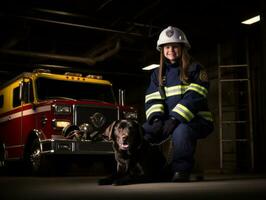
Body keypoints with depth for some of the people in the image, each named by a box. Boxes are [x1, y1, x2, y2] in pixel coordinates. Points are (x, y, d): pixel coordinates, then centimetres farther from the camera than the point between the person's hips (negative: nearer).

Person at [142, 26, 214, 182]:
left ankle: (182, 170, -21)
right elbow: (152, 99, 5)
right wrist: (156, 119, -16)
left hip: (196, 119, -5)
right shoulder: (157, 74, 15)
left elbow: (194, 98, -14)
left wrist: (175, 119, -25)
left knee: (181, 131, -39)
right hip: (169, 121, 5)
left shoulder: (195, 69, -1)